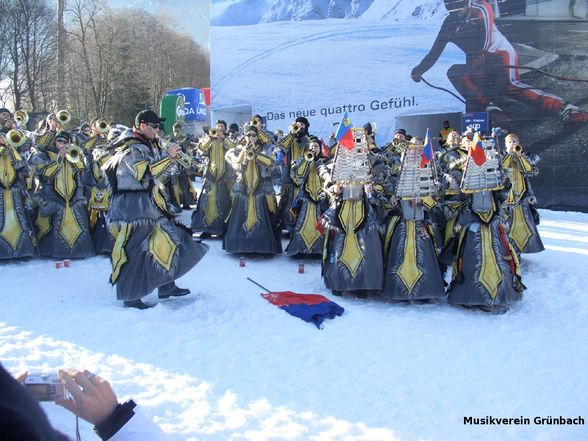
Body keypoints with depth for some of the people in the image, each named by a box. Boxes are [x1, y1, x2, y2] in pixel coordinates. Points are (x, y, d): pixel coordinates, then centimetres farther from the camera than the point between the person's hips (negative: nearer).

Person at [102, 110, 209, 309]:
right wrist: (167, 156, -21)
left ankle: (166, 287, 25)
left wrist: (169, 158, 8)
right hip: (133, 209, -10)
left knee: (165, 242, 14)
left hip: (149, 206, 10)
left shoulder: (146, 145, 17)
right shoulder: (130, 148, -15)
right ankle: (131, 297, 2)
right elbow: (147, 173, -27)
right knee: (135, 252, -6)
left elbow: (155, 172, 21)